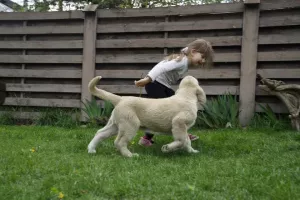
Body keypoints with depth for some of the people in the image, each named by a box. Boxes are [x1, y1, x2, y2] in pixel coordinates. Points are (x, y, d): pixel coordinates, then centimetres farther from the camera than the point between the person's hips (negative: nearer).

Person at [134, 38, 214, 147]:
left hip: (163, 86, 10)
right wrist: (147, 79, -42)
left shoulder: (185, 61, 11)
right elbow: (162, 67, -32)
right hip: (155, 84, -10)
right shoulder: (182, 61, -20)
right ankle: (146, 138, -1)